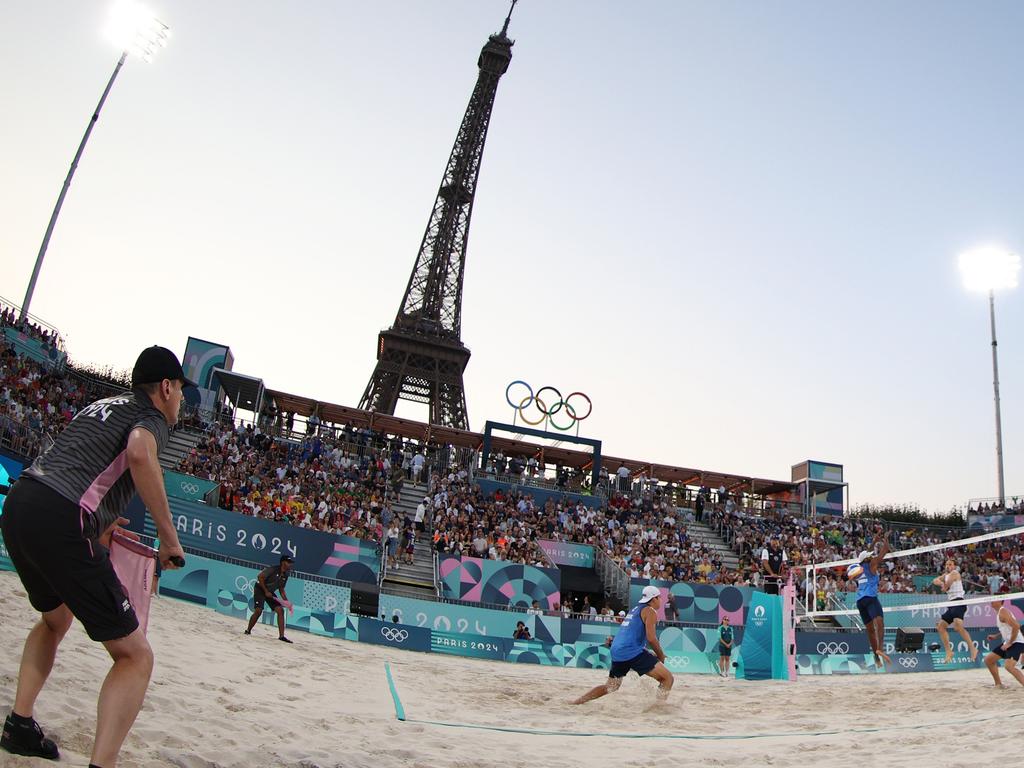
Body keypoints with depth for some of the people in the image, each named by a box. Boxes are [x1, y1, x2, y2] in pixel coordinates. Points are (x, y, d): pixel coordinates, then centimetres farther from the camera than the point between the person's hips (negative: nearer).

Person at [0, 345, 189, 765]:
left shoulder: (101, 404, 26)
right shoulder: (152, 416, 2)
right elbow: (139, 453, -22)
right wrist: (170, 537, -16)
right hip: (60, 522, -9)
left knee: (55, 618, 36)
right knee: (135, 656, -3)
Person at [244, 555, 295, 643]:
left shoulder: (285, 575, 0)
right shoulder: (273, 569, -21)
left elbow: (281, 589, 10)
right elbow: (260, 577, -21)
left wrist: (287, 602, -2)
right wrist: (266, 591, -21)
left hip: (270, 593, 7)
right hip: (260, 589, -7)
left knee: (280, 610, -8)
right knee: (258, 611, -20)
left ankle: (281, 636, -8)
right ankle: (248, 630, 6)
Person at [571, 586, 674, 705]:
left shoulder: (635, 609, 26)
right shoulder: (650, 611, 0)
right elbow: (651, 638, -11)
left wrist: (653, 655, 29)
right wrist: (661, 656, 5)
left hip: (616, 653, 9)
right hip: (632, 652, -9)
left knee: (610, 687, 23)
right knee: (668, 678, -3)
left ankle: (574, 703, 19)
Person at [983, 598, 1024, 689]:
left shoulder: (1003, 612, -18)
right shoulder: (999, 612, 13)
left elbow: (1016, 626, -28)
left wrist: (1010, 643, -24)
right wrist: (995, 636, 15)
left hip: (1016, 643, -10)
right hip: (1007, 642, 10)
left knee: (1008, 666, -29)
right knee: (988, 660, 15)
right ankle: (998, 684, 25)